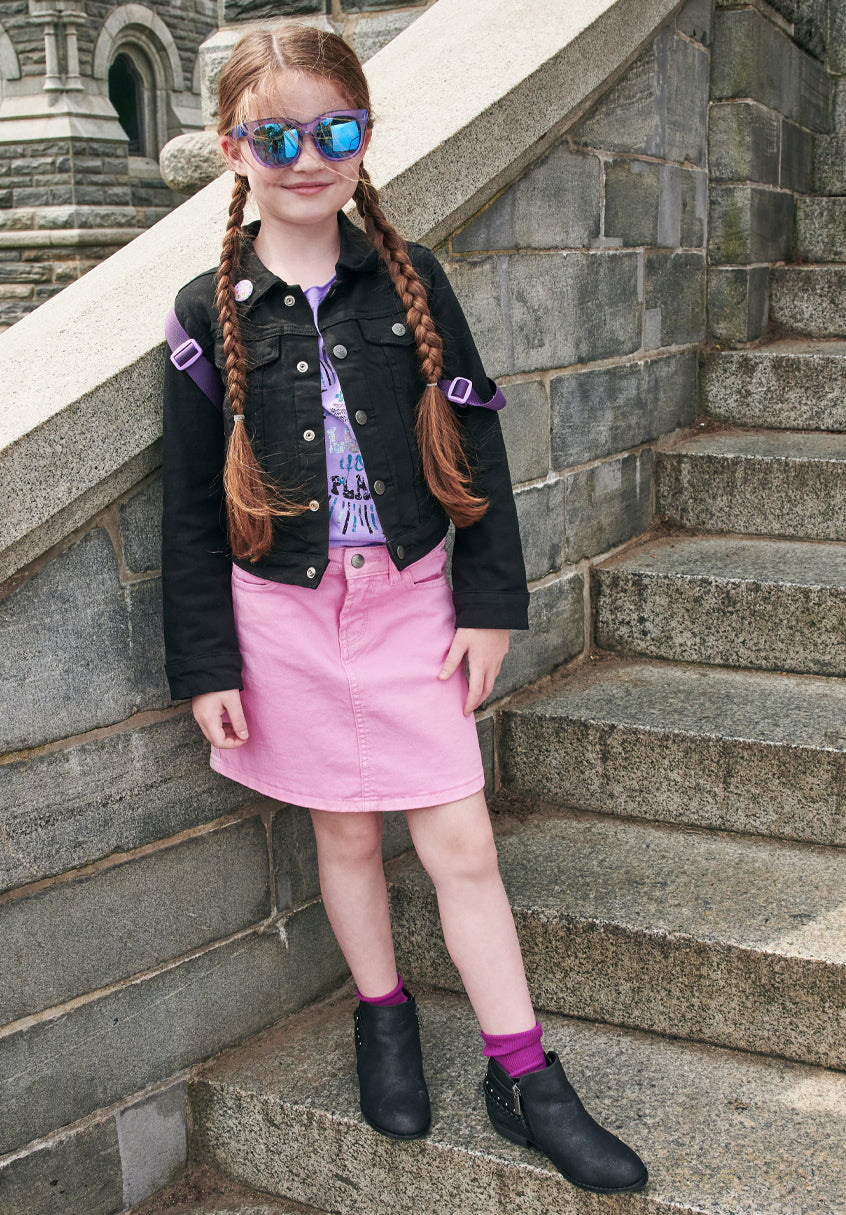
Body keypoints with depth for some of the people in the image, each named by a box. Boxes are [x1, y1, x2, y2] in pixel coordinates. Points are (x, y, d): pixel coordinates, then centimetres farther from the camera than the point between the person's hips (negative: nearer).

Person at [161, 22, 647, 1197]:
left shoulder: (410, 279, -1)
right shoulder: (211, 310, -3)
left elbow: (475, 443, 2)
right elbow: (190, 503, -1)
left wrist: (489, 603, -1)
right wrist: (206, 663, -2)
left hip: (411, 600, 0)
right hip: (286, 615, 0)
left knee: (461, 839, 2)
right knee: (346, 833, 14)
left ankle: (524, 1076, 15)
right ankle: (384, 1017, 37)